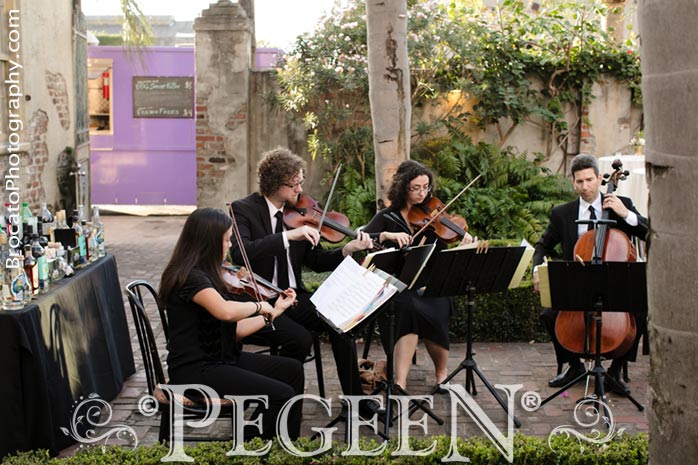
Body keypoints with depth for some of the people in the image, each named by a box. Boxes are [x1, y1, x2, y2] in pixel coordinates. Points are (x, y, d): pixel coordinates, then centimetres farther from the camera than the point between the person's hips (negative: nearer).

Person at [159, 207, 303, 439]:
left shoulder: (204, 274, 12)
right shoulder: (190, 277, -18)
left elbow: (235, 328, 13)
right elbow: (226, 311, -37)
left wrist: (274, 311, 16)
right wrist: (259, 305, -18)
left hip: (220, 359, 10)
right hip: (195, 371, -10)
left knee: (292, 370, 11)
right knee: (281, 395, -19)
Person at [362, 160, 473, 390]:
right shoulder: (387, 217, 7)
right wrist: (388, 236, -21)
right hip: (399, 288, -1)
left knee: (436, 314, -30)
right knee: (409, 308, -34)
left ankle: (441, 372, -3)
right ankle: (400, 383, -36)